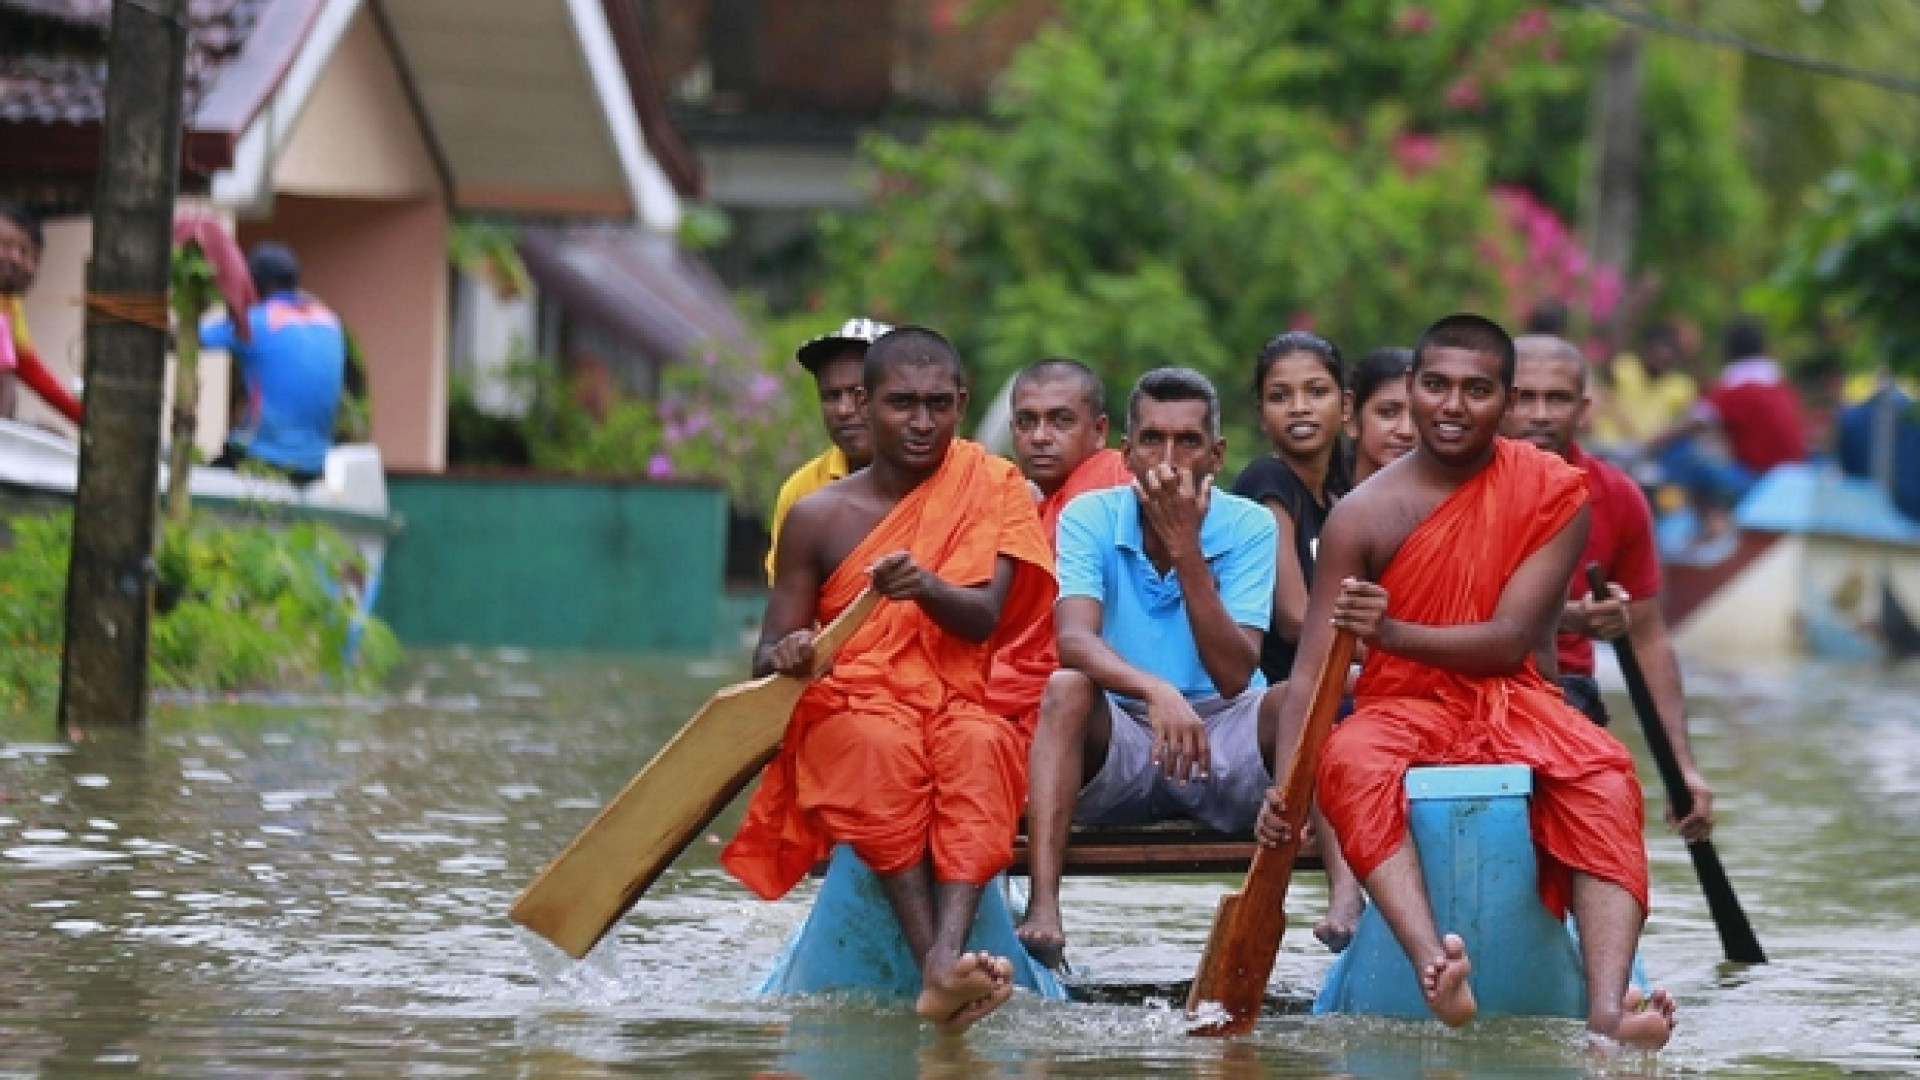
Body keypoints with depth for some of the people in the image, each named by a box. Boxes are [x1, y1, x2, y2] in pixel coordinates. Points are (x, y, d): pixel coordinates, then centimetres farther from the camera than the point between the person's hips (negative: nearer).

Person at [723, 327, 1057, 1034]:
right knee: (883, 748, -36)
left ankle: (947, 955, -55)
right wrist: (787, 655, -18)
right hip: (847, 710, 0)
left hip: (959, 707, 0)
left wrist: (927, 589, -31)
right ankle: (935, 970, -47)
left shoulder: (995, 491, 6)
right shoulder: (819, 516, 7)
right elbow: (767, 656, 7)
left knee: (979, 745, -36)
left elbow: (984, 618, -9)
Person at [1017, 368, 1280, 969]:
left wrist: (1185, 548, -21)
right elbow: (1073, 641, -22)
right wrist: (1156, 691, -41)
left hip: (1223, 753, 0)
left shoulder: (1248, 526, -4)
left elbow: (1234, 675, -16)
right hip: (1119, 750, 0)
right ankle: (1042, 909, -43)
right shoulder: (1089, 519, -4)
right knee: (1066, 689, -30)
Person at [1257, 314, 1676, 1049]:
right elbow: (1312, 670, -7)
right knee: (1350, 762, -37)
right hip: (1402, 709, 0)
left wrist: (1392, 632, -28)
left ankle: (1607, 1013, -51)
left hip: (1515, 702, 0)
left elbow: (1511, 639, -11)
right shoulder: (1365, 514, -2)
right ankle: (1437, 972, -56)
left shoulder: (1553, 491, -2)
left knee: (1605, 779, -33)